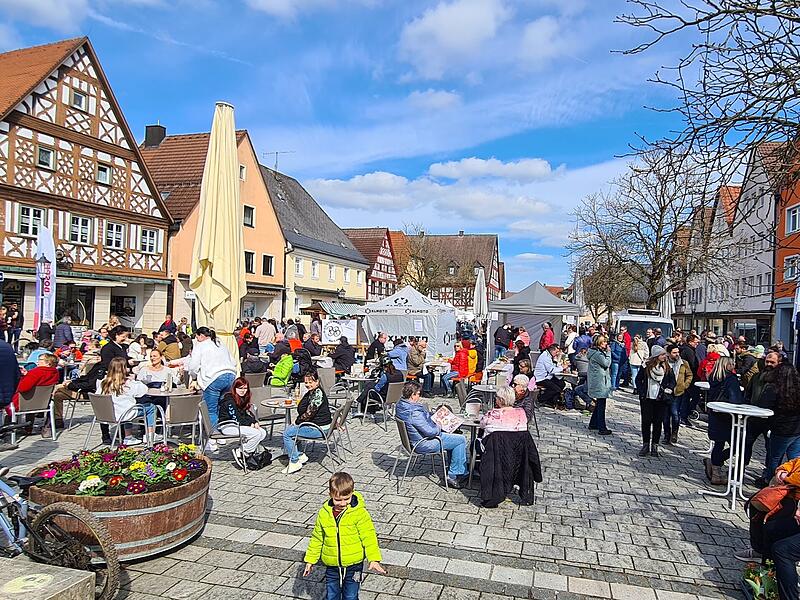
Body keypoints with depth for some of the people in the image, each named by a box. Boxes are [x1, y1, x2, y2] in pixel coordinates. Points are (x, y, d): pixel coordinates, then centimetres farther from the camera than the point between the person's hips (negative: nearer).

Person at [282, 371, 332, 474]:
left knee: (287, 433, -9)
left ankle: (294, 462, -3)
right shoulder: (311, 393, 12)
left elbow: (309, 413, -22)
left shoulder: (318, 393, -20)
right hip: (314, 424, 10)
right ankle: (300, 455, 16)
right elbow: (300, 410, 15)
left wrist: (297, 421, -7)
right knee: (289, 429, 16)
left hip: (320, 428, -10)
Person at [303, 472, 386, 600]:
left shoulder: (359, 513, -16)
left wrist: (374, 559, -21)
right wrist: (310, 559, 10)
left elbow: (368, 537, -13)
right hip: (332, 566, 3)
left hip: (353, 565, -3)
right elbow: (317, 538, 6)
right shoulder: (324, 513, -6)